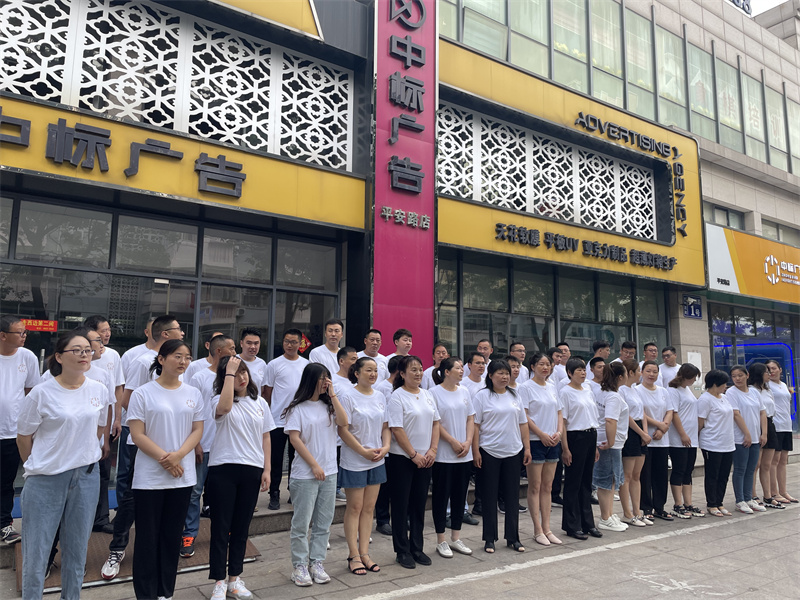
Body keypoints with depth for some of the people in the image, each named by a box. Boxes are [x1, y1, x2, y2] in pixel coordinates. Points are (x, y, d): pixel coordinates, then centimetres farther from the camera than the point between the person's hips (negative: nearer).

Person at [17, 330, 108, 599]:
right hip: (46, 479, -3)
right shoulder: (42, 393, -11)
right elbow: (24, 436, -1)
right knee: (36, 550, 6)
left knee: (78, 549, 14)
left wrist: (83, 456, 12)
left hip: (86, 476, 3)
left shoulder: (99, 390, 0)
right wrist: (36, 467, 7)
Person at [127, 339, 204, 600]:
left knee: (172, 536, 12)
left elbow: (197, 431, 3)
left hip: (183, 477, 4)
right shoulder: (142, 393, -6)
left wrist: (177, 456, -13)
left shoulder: (194, 394, 5)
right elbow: (137, 435, -9)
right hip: (149, 477, -3)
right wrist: (164, 458, -17)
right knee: (147, 537, 6)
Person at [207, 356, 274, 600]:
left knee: (241, 527, 13)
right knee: (221, 527, 3)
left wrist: (267, 469, 4)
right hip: (223, 469, -3)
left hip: (252, 470, 4)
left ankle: (234, 578, 26)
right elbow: (224, 408, -31)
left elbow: (265, 437, 11)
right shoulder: (219, 400, -4)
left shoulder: (260, 403, 9)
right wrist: (229, 372, -25)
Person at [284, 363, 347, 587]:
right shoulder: (298, 408, -7)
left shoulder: (328, 405, 7)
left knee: (323, 523, 11)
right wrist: (314, 465, -13)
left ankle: (317, 563, 22)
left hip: (329, 473, 5)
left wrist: (333, 395, -10)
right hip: (305, 475, -5)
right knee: (302, 523, 4)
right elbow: (294, 438, -12)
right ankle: (300, 566, 17)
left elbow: (343, 422, -8)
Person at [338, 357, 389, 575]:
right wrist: (364, 451, -15)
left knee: (369, 508, 10)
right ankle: (354, 556, 14)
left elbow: (385, 427, 13)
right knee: (355, 508, 3)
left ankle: (364, 553, 20)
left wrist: (386, 446, -5)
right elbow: (343, 430, -14)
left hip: (377, 462, 6)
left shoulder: (380, 397, 7)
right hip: (354, 462, -5)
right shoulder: (349, 397, -11)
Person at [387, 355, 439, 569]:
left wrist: (432, 450, -2)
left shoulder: (427, 395, 8)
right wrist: (414, 455, -14)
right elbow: (397, 430, -16)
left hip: (425, 459, 6)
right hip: (402, 459, -6)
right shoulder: (397, 397, -12)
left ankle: (417, 548, 26)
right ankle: (402, 551, 17)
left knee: (419, 503, 13)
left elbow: (435, 423, 10)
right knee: (401, 504, 5)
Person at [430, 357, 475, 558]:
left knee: (460, 496, 12)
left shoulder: (464, 392, 9)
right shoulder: (435, 393, -9)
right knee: (441, 496, 4)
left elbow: (470, 419, 10)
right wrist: (453, 441, -14)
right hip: (443, 455, -6)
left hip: (464, 455, 6)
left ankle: (455, 538, 25)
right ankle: (441, 541, 16)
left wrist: (468, 442, -4)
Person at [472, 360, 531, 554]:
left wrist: (527, 448, 7)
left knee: (513, 496, 9)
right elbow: (475, 425, -7)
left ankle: (512, 537, 21)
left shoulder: (515, 395, 10)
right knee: (490, 496, 5)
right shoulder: (482, 396, -4)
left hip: (513, 452, 4)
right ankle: (489, 539, 16)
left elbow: (523, 423, 13)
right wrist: (475, 451, -12)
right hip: (489, 452, -4)